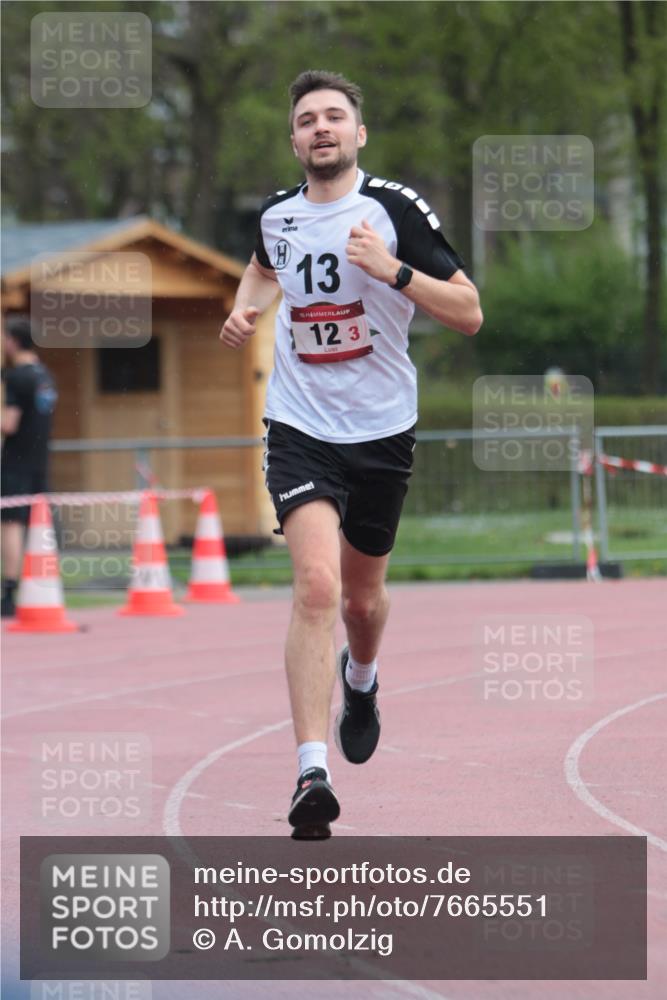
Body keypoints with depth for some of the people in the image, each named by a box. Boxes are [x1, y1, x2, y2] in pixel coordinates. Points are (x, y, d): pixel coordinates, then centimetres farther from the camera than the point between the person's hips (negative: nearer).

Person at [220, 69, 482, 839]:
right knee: (316, 585, -21)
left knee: (362, 596, 17)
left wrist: (394, 271, -24)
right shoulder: (276, 214, 2)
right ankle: (312, 773, -27)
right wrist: (245, 308, 8)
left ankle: (360, 680, 54)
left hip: (382, 430, 0)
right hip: (299, 429, 0)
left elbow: (469, 315, -10)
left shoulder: (396, 208, -9)